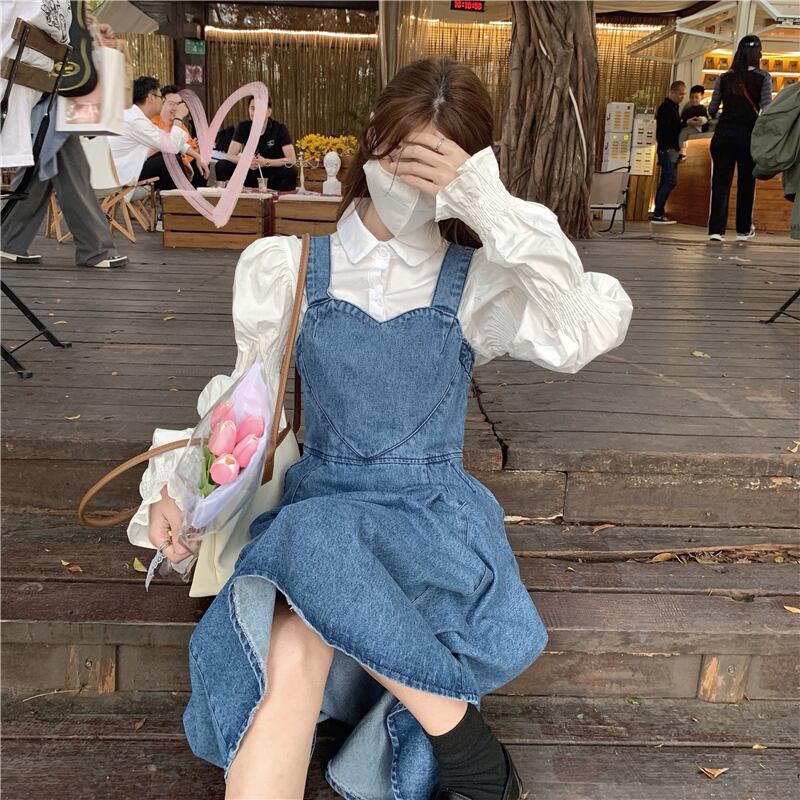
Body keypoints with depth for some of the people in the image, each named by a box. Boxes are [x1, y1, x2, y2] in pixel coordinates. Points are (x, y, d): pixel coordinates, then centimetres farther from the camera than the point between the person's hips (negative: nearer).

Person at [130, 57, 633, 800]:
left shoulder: (479, 281, 1)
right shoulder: (287, 268, 5)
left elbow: (593, 330, -16)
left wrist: (490, 205, -19)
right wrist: (175, 484, -4)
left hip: (432, 516, 0)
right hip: (314, 506, 1)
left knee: (314, 540, -34)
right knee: (288, 658, -32)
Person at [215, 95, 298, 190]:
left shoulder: (280, 128, -10)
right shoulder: (243, 127, -1)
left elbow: (291, 159, -18)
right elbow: (230, 155, -6)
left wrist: (266, 162, -29)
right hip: (250, 173, 3)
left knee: (291, 171, -34)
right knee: (221, 166, -16)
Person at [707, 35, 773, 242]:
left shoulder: (724, 78, 5)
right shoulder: (763, 78, -1)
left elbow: (712, 109, 5)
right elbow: (766, 109, -8)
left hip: (724, 133, 2)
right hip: (749, 134, -1)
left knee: (720, 182, 2)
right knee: (746, 182, 10)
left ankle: (716, 229, -6)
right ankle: (743, 230, 17)